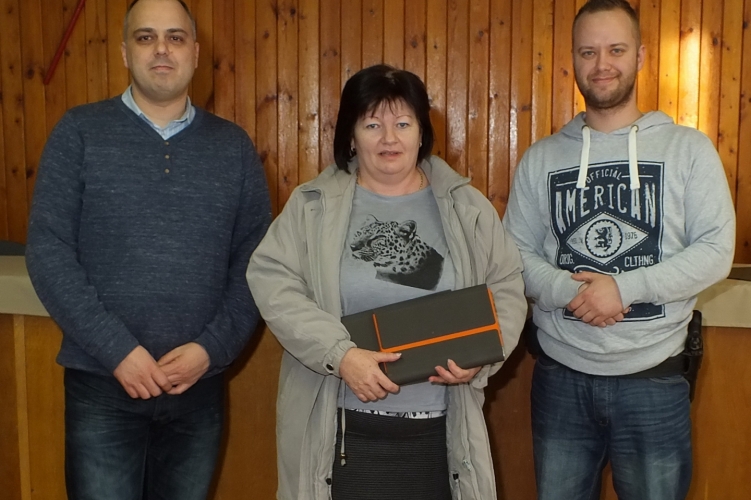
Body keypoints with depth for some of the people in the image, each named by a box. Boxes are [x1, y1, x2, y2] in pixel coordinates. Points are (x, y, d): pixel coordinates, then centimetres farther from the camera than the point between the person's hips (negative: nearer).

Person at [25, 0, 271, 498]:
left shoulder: (233, 146, 5)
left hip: (200, 386, 2)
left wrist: (212, 348, -9)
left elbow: (256, 261, 4)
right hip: (102, 386, -2)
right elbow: (47, 250, -6)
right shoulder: (80, 133, 0)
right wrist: (116, 349, -13)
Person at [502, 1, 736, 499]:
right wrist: (566, 291, -17)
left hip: (654, 379, -1)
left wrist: (623, 288, -18)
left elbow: (716, 252, -7)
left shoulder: (688, 148, -1)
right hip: (561, 377, 2)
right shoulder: (542, 158, 5)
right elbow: (516, 253, 3)